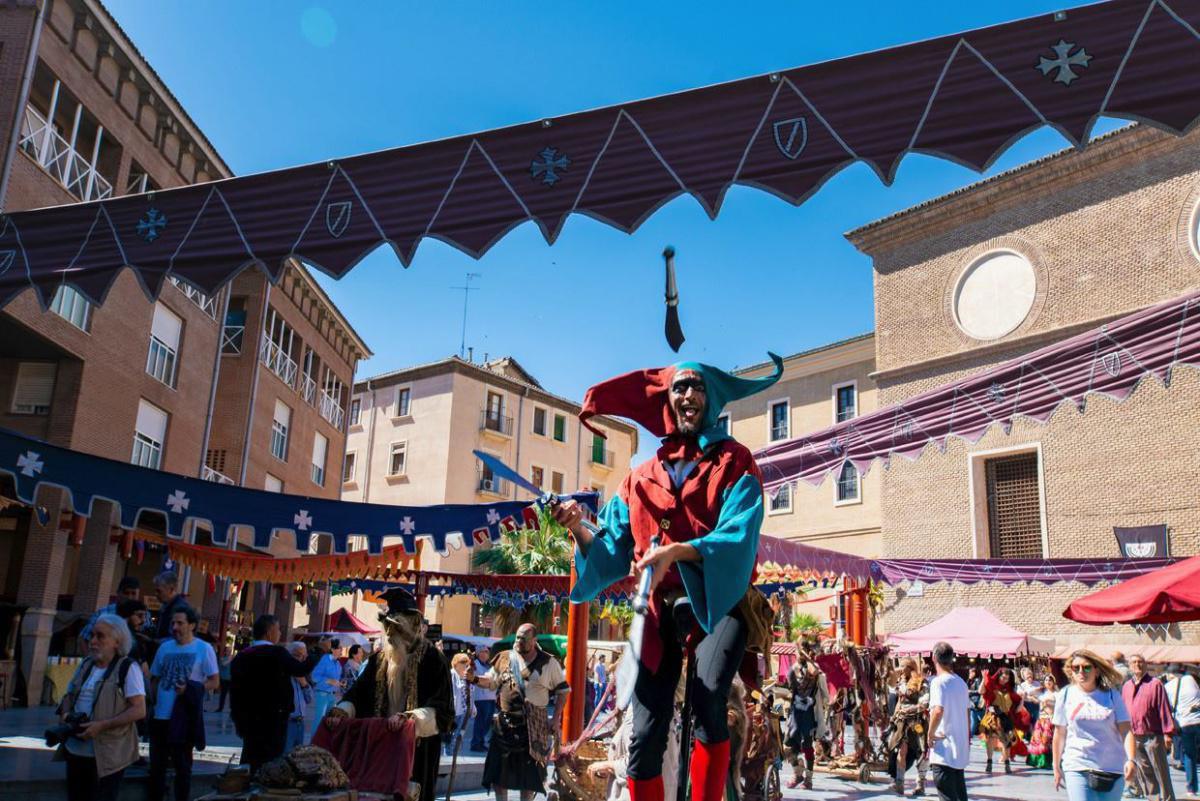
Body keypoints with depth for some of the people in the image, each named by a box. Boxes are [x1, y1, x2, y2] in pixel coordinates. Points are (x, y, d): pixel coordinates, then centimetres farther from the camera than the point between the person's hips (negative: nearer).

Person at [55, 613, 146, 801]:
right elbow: (69, 696, 22)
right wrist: (66, 713, -1)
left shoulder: (128, 668, -11)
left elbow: (139, 710, -17)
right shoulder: (86, 664, 11)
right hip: (74, 750, 7)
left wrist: (102, 725, -23)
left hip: (106, 755, -7)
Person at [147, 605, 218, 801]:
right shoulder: (164, 647, 7)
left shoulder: (204, 649, -7)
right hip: (160, 716, 4)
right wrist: (153, 700, 2)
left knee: (182, 765, 9)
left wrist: (190, 690, -21)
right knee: (156, 764, 13)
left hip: (185, 718, -4)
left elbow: (214, 682, -7)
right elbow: (154, 679, 16)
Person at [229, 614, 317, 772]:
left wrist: (238, 720, 17)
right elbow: (302, 669, -3)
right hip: (274, 719, -6)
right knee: (270, 763, -2)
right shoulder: (277, 653, -12)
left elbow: (234, 690, 9)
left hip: (249, 720, 6)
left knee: (249, 760, 13)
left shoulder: (241, 656, 5)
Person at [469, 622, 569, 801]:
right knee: (499, 767, 6)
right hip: (506, 722, 2)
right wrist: (475, 679, -11)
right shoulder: (504, 658, 2)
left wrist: (556, 719, -4)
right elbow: (490, 681, 10)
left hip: (534, 725, -2)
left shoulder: (548, 663, -3)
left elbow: (562, 690, 2)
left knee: (530, 769, 6)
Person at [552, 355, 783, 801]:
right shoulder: (642, 478, 15)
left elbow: (738, 537, -10)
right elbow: (612, 553, 12)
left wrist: (676, 551, -26)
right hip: (661, 609, 3)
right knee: (644, 738, -4)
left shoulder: (733, 461, 6)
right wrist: (578, 527, -7)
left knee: (707, 696, -31)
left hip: (718, 600, -3)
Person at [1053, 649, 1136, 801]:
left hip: (1112, 768, 1)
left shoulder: (1112, 694, 2)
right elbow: (1060, 733, 7)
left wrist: (1130, 759, -18)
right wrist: (1057, 767, 10)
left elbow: (1126, 730, -4)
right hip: (1077, 767, -1)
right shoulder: (1066, 694, 2)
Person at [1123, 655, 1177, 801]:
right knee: (1143, 775, 11)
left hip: (1153, 736, -5)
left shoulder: (1155, 684, -4)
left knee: (1161, 773, 2)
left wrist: (1167, 733, -12)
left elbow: (1164, 709, -8)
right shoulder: (1126, 686, 10)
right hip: (1134, 738, 5)